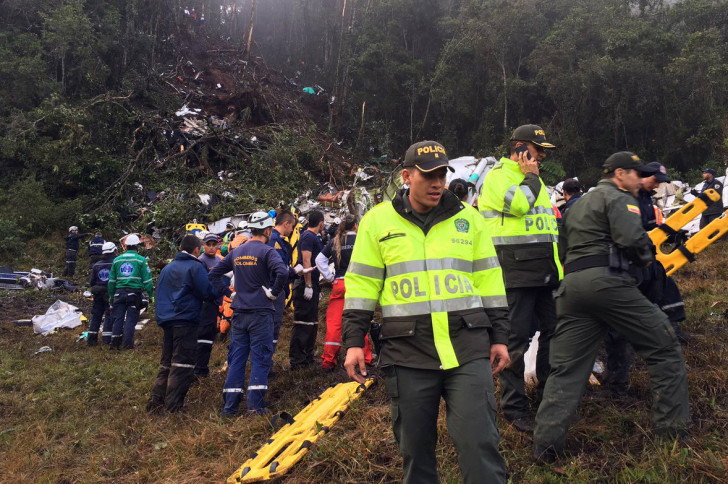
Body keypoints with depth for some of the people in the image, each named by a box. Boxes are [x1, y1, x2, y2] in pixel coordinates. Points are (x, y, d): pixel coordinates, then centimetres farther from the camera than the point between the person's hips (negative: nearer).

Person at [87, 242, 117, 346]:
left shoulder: (96, 265, 8)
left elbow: (91, 282, 10)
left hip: (98, 294, 5)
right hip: (110, 294, -5)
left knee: (96, 315, 12)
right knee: (109, 316, -1)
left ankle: (91, 338, 16)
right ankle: (107, 338, -5)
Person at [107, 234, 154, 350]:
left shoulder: (117, 260, 10)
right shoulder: (141, 260, -2)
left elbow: (111, 280, 14)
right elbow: (147, 280, -5)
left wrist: (111, 296, 21)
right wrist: (151, 294, 1)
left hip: (119, 293, 3)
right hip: (134, 293, -3)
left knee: (118, 318, 8)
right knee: (131, 319, 1)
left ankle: (115, 344, 8)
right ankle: (128, 343, 0)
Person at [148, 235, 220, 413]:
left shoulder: (167, 268, 18)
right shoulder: (196, 266, -6)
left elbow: (160, 293, 24)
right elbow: (208, 293, -10)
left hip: (166, 320, 8)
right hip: (186, 321, -8)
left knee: (166, 363, 15)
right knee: (183, 364, -4)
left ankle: (155, 401, 11)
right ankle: (173, 405, -6)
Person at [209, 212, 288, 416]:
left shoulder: (236, 252, 11)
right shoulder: (266, 251, -9)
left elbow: (214, 274, 17)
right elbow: (282, 272, -25)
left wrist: (229, 292, 13)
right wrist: (274, 292, -11)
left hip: (239, 313, 6)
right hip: (261, 312, -5)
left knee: (236, 358, 10)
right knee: (260, 358, 0)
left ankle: (230, 405, 11)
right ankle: (255, 405, -3)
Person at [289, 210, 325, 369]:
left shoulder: (314, 237, 18)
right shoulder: (308, 236, -12)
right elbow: (306, 261, -20)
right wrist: (308, 286, -23)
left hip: (312, 285, 10)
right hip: (306, 285, -10)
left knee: (312, 322, 15)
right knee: (303, 323, -8)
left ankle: (308, 357, 22)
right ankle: (296, 360, -5)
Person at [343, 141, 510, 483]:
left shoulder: (468, 218, 9)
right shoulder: (378, 221, 5)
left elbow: (488, 281, 12)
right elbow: (362, 285, 5)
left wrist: (499, 337, 9)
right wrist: (353, 342, -1)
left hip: (467, 346, 1)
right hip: (407, 352, 0)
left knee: (478, 441, -2)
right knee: (414, 444, 9)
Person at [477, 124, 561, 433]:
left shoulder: (534, 179, 24)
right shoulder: (497, 176, -5)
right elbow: (518, 204, -25)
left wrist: (556, 263, 27)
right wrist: (529, 176, -7)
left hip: (544, 272, 9)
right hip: (516, 272, -9)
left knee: (552, 332, 15)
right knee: (517, 338, -6)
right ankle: (514, 407, 3)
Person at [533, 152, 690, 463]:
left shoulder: (577, 205, 29)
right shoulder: (618, 197, 3)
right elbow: (633, 239, -13)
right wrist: (646, 258, 6)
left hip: (570, 285, 8)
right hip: (606, 281, -7)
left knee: (566, 368, 5)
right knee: (663, 346, 7)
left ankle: (546, 444, -3)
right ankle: (672, 429, 10)